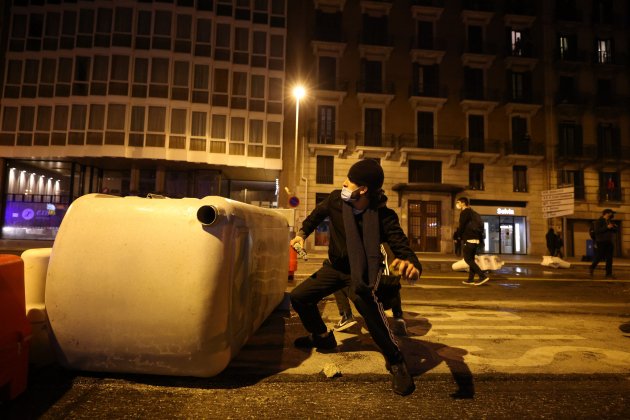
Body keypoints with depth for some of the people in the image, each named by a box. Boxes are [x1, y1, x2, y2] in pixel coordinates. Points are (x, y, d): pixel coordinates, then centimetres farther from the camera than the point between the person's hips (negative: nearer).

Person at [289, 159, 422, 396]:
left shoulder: (383, 216, -28)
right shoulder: (336, 199, -17)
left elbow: (402, 248, -36)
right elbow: (318, 213, 7)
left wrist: (412, 265, -58)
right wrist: (303, 233, 5)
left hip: (363, 270, -5)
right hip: (335, 266, 6)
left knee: (362, 296, -40)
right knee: (298, 297, 4)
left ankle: (395, 361, -21)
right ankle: (322, 337, 34)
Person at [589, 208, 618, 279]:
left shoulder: (610, 222, 15)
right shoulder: (598, 221, -6)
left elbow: (614, 231, 21)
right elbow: (597, 231, -18)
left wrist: (615, 227, 0)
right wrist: (607, 227, -21)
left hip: (610, 242, 7)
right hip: (601, 242, -7)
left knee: (609, 259, 4)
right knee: (599, 257, -5)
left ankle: (609, 274, 7)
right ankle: (591, 268, 19)